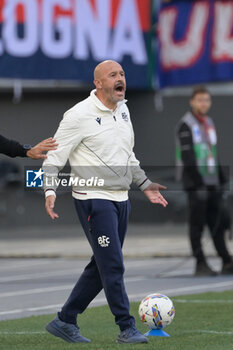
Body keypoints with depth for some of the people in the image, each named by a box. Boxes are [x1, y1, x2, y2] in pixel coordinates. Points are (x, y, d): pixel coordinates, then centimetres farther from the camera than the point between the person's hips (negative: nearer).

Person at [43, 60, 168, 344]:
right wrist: (50, 190, -22)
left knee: (101, 267, 10)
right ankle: (127, 328, -3)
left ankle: (65, 321, 19)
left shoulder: (122, 109, 12)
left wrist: (144, 184, 27)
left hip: (121, 199, 8)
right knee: (113, 265, -10)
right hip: (94, 200, -8)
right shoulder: (79, 115, -12)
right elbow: (54, 156, -10)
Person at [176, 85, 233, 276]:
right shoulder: (186, 125, -8)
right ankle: (200, 264, -3)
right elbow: (187, 157, -15)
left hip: (212, 182, 7)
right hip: (196, 183, -7)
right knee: (197, 223, -5)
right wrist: (198, 183, -20)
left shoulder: (209, 123, 17)